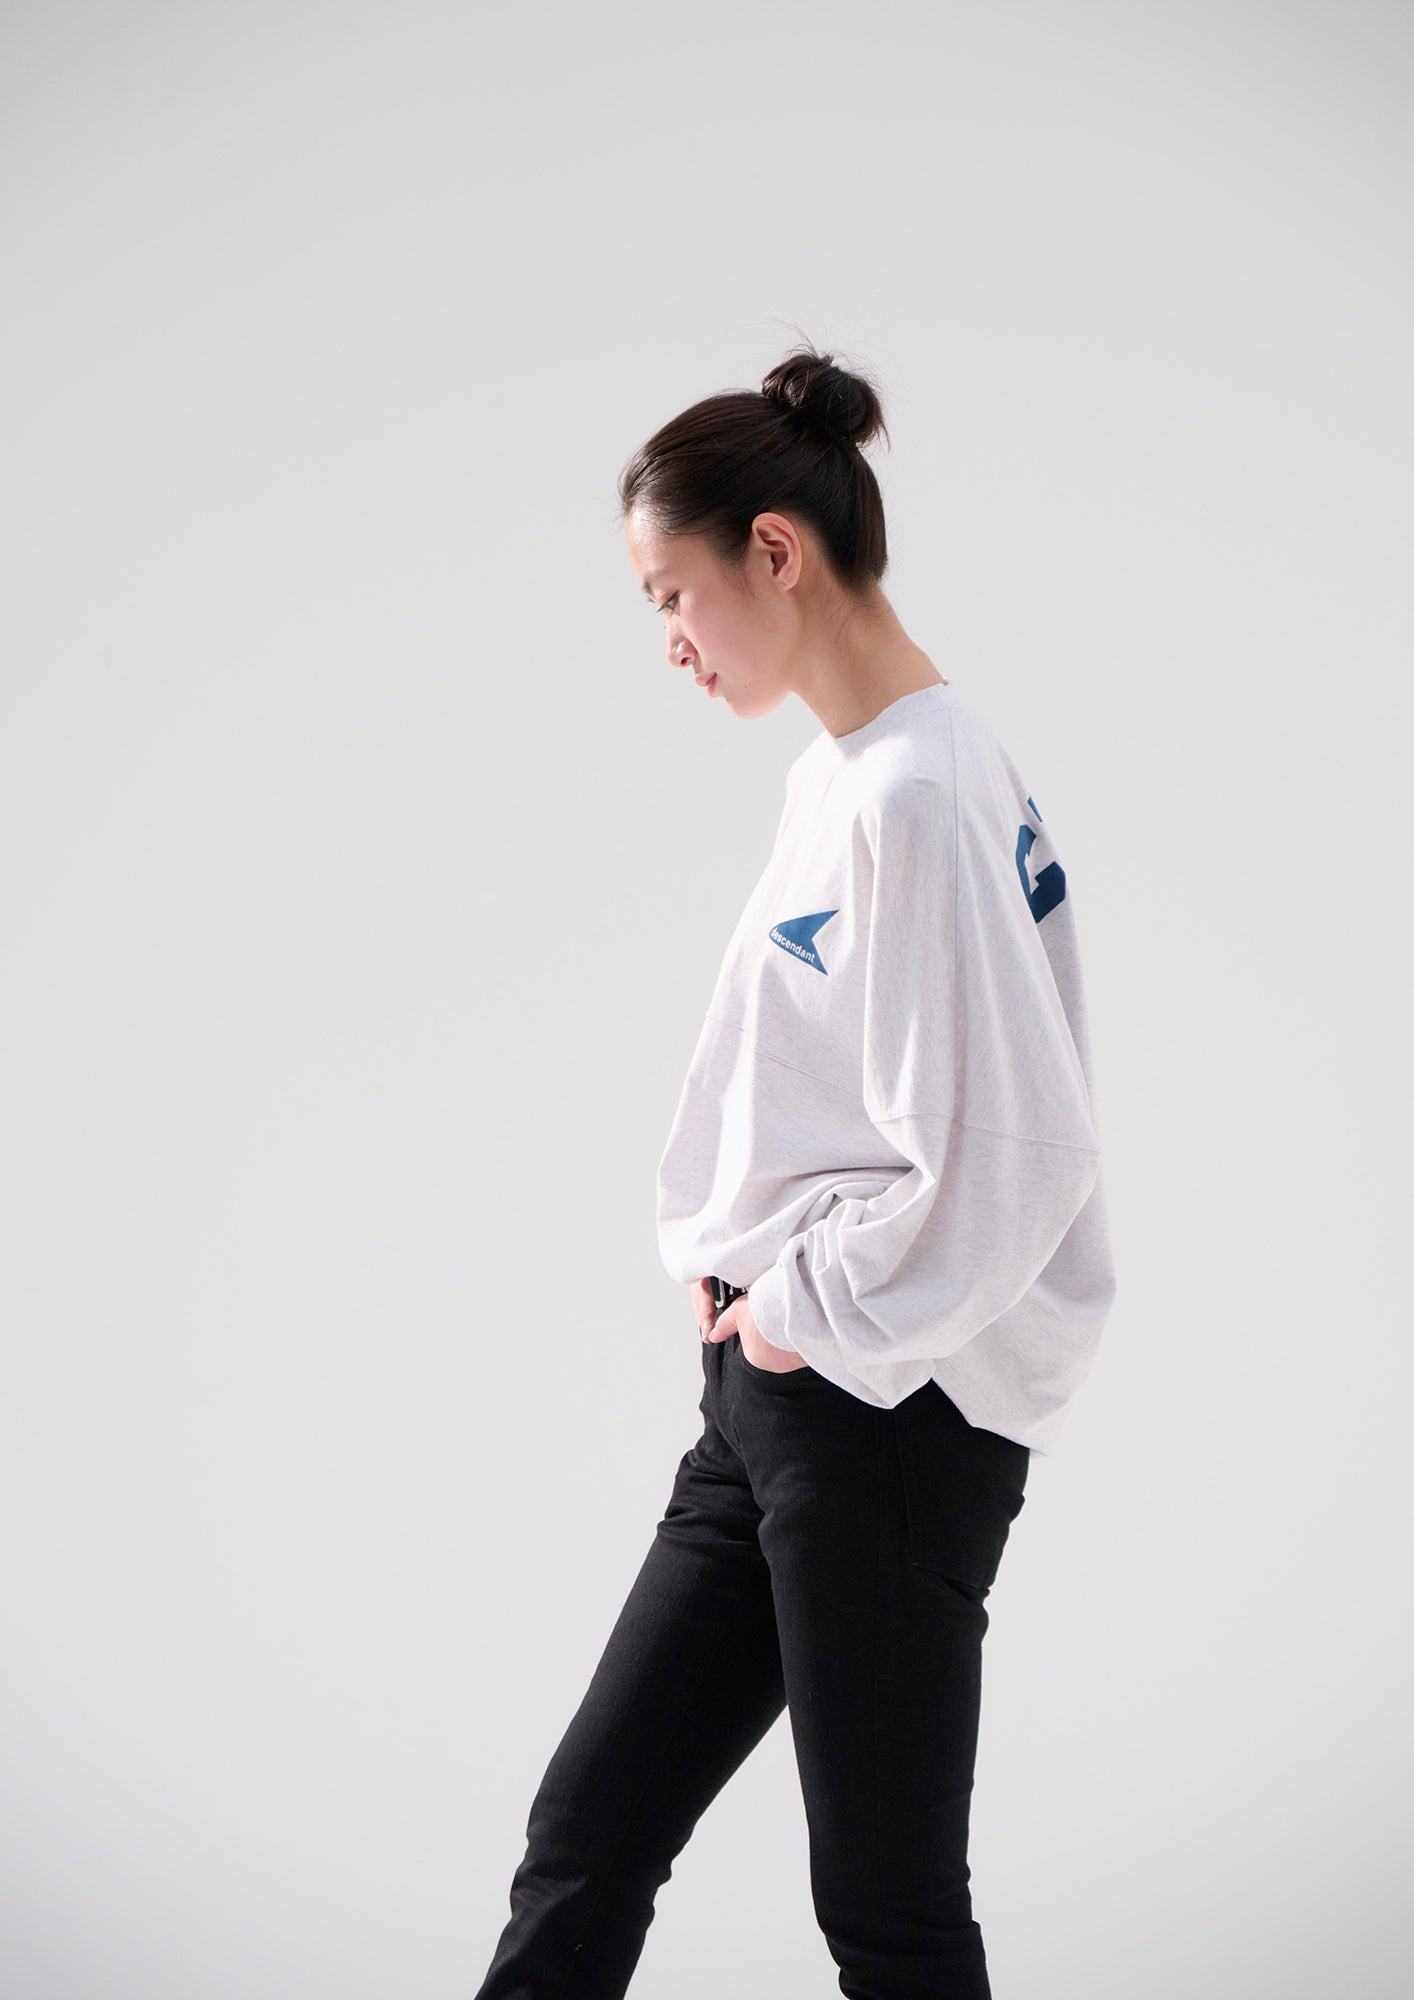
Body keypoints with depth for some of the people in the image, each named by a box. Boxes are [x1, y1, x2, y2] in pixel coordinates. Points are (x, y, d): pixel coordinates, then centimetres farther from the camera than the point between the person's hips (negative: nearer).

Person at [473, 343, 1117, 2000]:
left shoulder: (921, 794, -18)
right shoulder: (836, 774, 12)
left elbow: (1011, 1159, -24)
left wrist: (809, 1309, -12)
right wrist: (746, 1275, 7)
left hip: (895, 1413, -9)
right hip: (775, 1384, 9)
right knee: (586, 1837, 12)